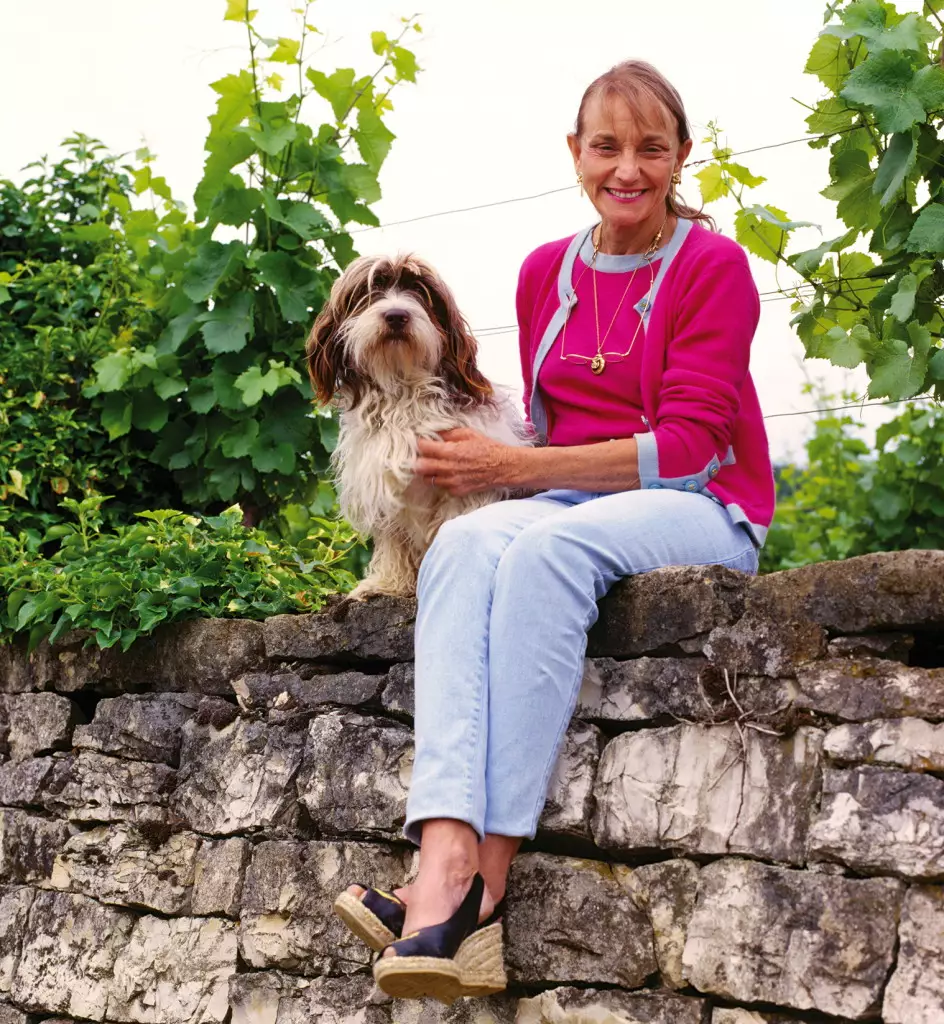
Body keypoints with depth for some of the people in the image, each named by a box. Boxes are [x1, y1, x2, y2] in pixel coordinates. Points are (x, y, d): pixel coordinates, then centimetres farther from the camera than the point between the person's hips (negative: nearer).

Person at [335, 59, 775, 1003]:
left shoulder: (712, 265, -3)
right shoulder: (545, 272, 14)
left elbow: (685, 442, -11)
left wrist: (512, 467, -17)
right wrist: (496, 467, -4)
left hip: (695, 509, -4)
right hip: (571, 500, 4)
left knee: (546, 548, -37)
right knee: (463, 544, -31)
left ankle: (489, 877, -39)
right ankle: (444, 864, -49)